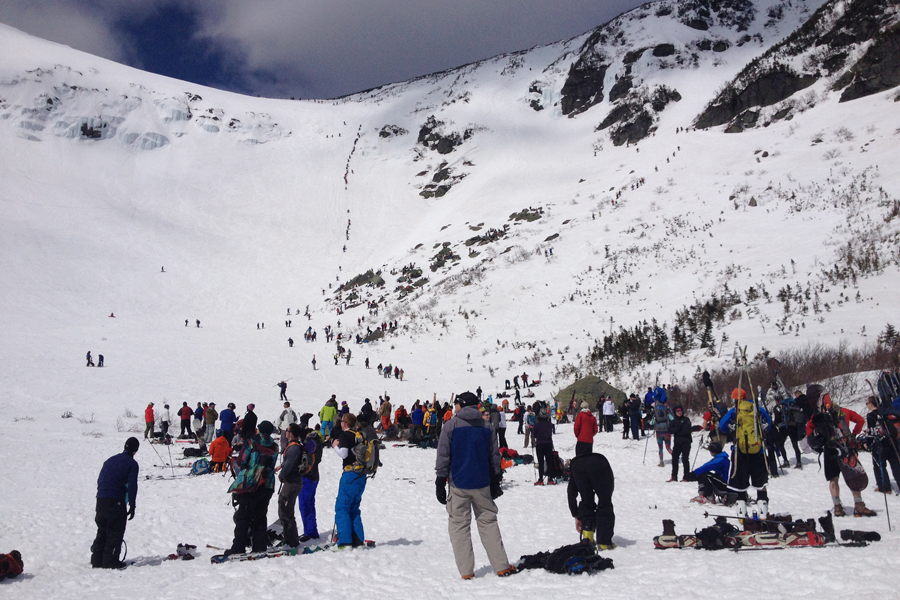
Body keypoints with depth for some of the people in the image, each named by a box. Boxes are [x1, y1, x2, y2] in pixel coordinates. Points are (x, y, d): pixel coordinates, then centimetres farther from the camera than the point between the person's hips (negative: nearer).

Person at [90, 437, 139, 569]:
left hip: (101, 500, 6)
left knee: (102, 531, 16)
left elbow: (99, 480, 20)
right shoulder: (132, 464, -2)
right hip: (116, 502, -6)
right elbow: (132, 486, -8)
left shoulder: (110, 460, 18)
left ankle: (97, 560, 16)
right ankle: (110, 561, 0)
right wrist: (132, 506, -5)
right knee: (115, 532, 2)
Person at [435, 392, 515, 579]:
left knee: (459, 525, 4)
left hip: (458, 484, -3)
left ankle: (466, 571, 4)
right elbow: (495, 457, 11)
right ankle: (502, 566, 9)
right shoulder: (486, 427, 6)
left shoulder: (451, 425, -5)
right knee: (488, 522, 11)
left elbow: (443, 456, -6)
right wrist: (496, 481, 20)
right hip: (482, 484, 3)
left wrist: (440, 483, -1)